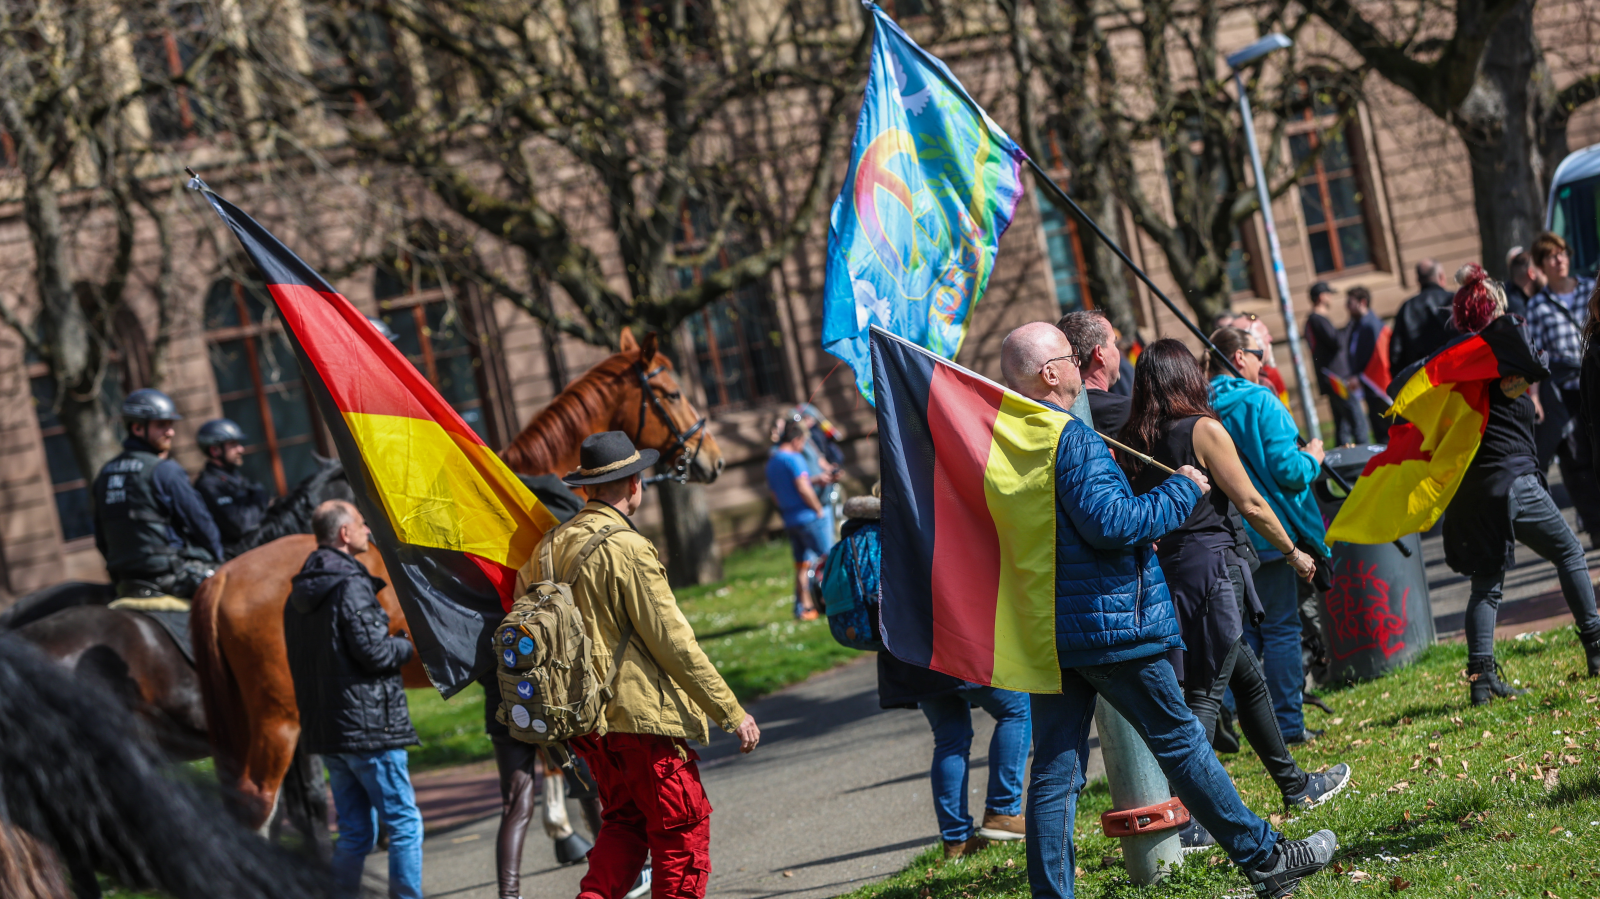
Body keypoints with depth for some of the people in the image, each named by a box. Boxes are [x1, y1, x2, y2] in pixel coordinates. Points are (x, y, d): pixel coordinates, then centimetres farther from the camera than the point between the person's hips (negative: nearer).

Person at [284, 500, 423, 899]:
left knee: (355, 832, 13)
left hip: (323, 728, 8)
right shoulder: (351, 586, -15)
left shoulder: (299, 595, 12)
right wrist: (409, 645, -1)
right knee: (404, 824, 0)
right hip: (367, 724, -8)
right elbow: (373, 652, -20)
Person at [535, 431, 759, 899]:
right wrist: (732, 712, -10)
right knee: (682, 828, 3)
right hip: (641, 715, -8)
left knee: (623, 822, 19)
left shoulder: (549, 548, 7)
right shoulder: (628, 549, -15)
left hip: (586, 718, 8)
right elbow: (673, 641, -16)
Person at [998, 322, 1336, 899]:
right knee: (1180, 742, 3)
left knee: (1055, 768, 6)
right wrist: (1183, 490, -10)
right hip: (1109, 623, -8)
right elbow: (1110, 523, -23)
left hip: (1044, 631, 8)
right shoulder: (1071, 439, -17)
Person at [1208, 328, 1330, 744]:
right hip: (1267, 533, -6)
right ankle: (1288, 724, 5)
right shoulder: (1259, 403, -14)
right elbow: (1288, 470, -19)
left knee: (1242, 630, 16)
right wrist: (1312, 459, 2)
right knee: (1281, 628, 3)